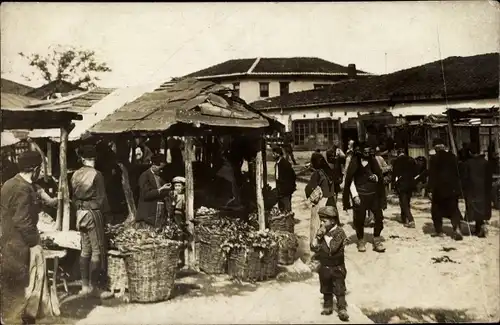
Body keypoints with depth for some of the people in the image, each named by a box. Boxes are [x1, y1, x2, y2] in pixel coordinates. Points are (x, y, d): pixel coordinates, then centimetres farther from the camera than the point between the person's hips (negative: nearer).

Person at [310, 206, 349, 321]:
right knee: (326, 289, 17)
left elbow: (333, 248, -30)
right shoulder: (321, 231, 0)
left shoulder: (339, 232, -17)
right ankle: (327, 307, 32)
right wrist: (318, 236, -17)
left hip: (337, 268, -5)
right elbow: (313, 247, -3)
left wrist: (325, 235, -24)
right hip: (324, 267, 5)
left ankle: (342, 309, 10)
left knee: (339, 290, 2)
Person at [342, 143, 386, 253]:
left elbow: (380, 176, 11)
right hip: (360, 195, -3)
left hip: (373, 194, 3)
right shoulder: (355, 161, -7)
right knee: (359, 219, 3)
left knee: (379, 217, -1)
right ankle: (361, 241, 22)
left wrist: (376, 177, -13)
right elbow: (350, 180, -7)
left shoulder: (373, 161, 3)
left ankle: (377, 240, 16)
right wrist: (355, 195, -12)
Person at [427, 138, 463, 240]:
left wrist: (430, 189, -9)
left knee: (436, 209, 11)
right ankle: (457, 229, -12)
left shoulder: (434, 159, -9)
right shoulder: (452, 157, 5)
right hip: (452, 187, 4)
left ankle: (439, 231, 11)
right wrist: (457, 187, 18)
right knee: (453, 209, 7)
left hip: (439, 188, -3)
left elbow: (432, 175, -11)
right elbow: (457, 173, 10)